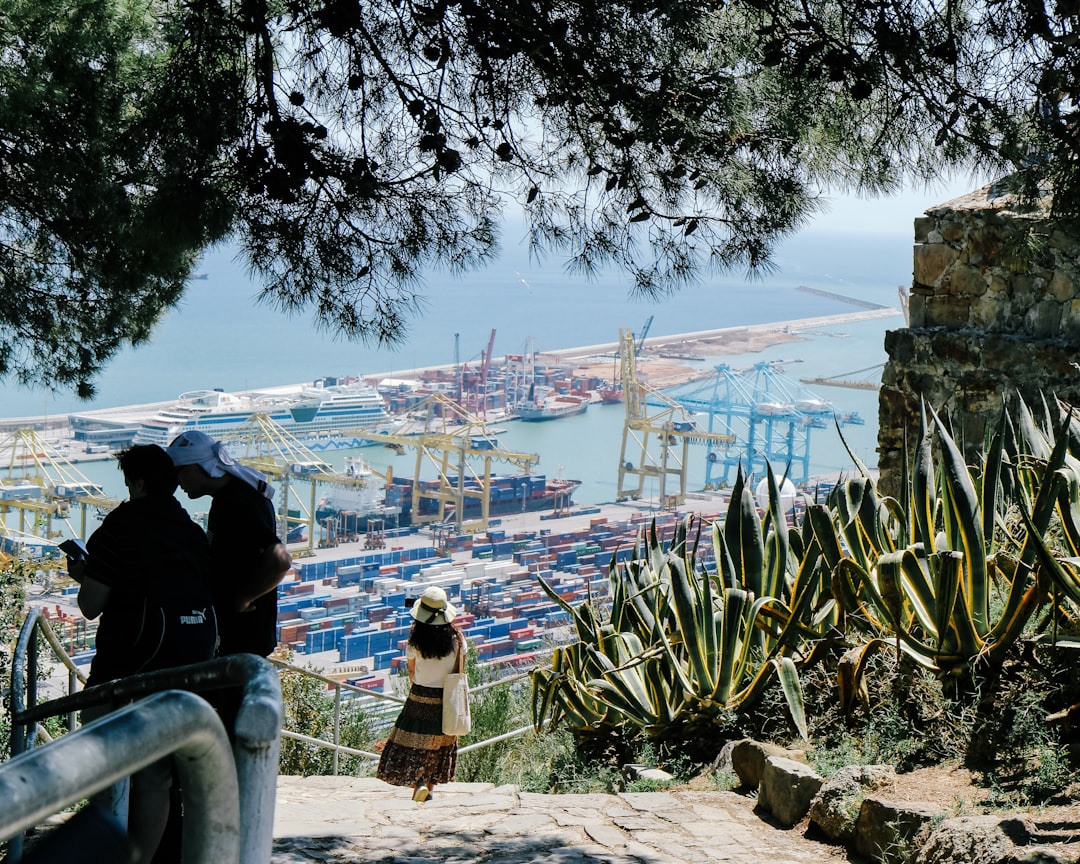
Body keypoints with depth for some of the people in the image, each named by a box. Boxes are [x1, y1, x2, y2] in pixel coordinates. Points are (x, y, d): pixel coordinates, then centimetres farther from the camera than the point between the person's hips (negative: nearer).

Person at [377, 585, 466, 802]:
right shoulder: (456, 637, -11)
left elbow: (412, 672, 1)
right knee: (441, 744, 18)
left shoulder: (416, 640, -14)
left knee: (414, 742, 5)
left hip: (420, 697, -2)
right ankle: (431, 785, 23)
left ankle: (419, 783, -14)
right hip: (446, 699, 2)